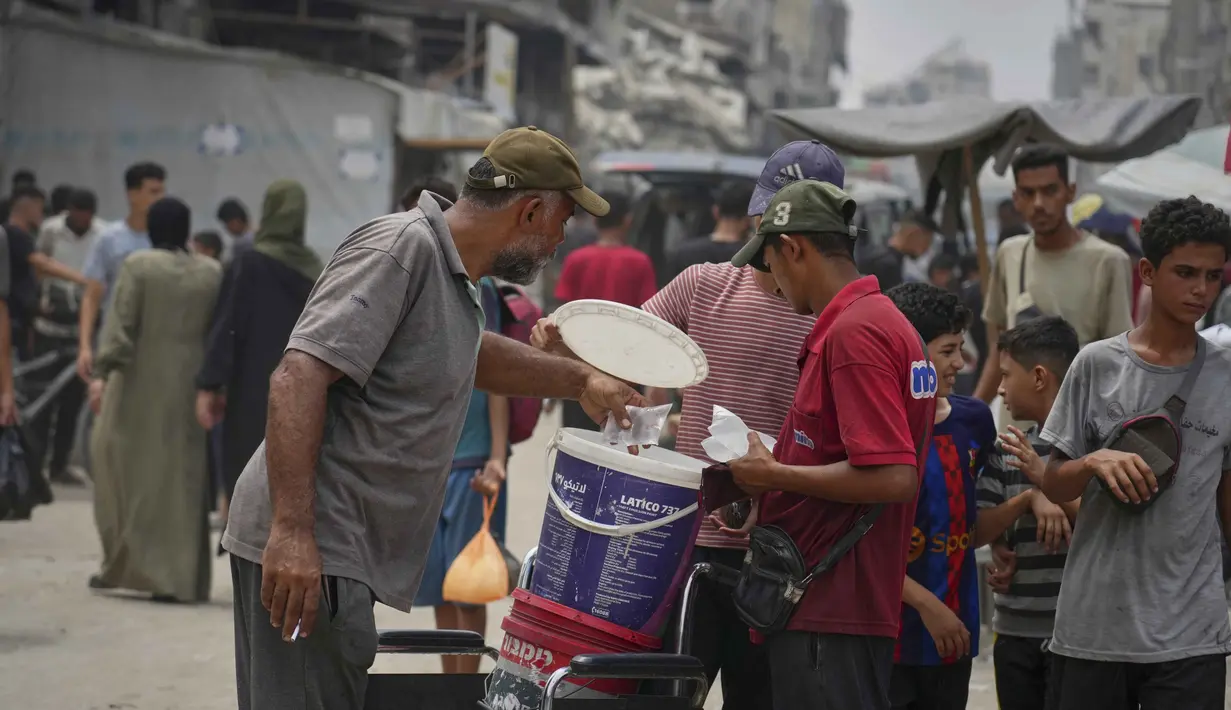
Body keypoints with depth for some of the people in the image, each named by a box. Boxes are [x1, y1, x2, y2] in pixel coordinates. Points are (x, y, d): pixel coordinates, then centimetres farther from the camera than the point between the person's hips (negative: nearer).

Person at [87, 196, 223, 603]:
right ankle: (181, 576, 4)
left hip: (141, 382, -3)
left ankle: (125, 563, 5)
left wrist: (102, 372, -15)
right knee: (181, 475, 7)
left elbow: (120, 324, -13)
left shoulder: (138, 265, -7)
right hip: (190, 384, 3)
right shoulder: (212, 272, 4)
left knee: (124, 463, 9)